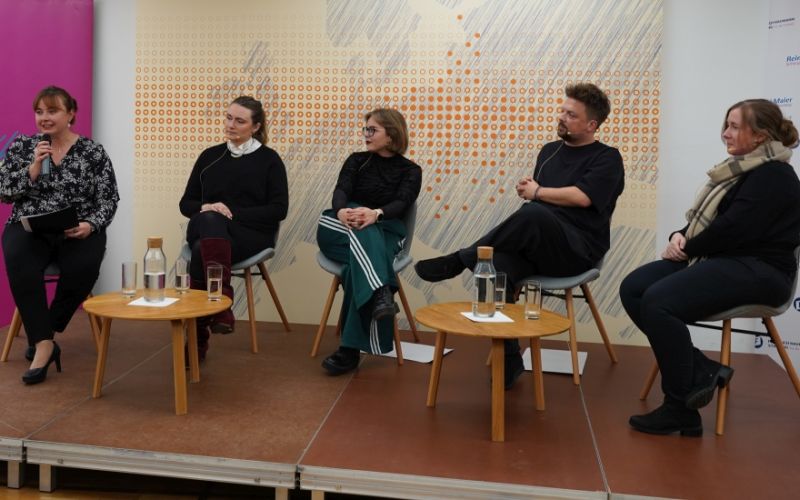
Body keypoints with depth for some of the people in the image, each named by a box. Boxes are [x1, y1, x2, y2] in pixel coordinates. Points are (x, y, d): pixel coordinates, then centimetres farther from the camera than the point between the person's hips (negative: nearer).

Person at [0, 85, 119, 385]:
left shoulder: (93, 152, 3)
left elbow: (108, 200, 0)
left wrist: (90, 225, -19)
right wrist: (34, 166, -11)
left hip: (78, 232, -1)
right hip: (29, 229, 1)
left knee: (83, 267, -33)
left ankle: (40, 334, -9)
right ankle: (44, 343, -26)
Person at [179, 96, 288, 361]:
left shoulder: (269, 159, 6)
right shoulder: (209, 156, 16)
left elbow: (278, 210, -3)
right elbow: (186, 204, 15)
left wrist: (233, 214, -13)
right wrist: (206, 208, -9)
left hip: (251, 234, -3)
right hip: (207, 229, 3)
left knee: (202, 250, -33)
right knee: (210, 220, -35)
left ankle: (199, 338, -28)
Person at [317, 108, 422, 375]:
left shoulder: (410, 171, 10)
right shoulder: (356, 160, 17)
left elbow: (401, 204, -10)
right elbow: (341, 190, -3)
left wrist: (376, 214, -34)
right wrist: (341, 211, -29)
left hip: (385, 233, -2)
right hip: (341, 229, 2)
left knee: (360, 257, -36)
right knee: (363, 235, -36)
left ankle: (350, 348, -40)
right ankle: (381, 294, -57)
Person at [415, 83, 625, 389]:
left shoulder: (607, 158, 4)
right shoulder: (549, 151, 25)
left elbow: (581, 197, -12)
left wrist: (536, 193, 0)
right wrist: (527, 191, 2)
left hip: (576, 252, -5)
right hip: (536, 246, 5)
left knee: (532, 214, -38)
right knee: (498, 267, -30)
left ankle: (458, 261, -21)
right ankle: (508, 362, -21)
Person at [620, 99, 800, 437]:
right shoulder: (742, 168, 18)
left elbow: (732, 228, -22)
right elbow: (705, 219, 20)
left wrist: (687, 249, -9)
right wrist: (680, 236, -1)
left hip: (756, 269, -10)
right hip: (722, 259, 10)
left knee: (659, 301, -29)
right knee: (633, 289, -7)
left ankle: (680, 411, -16)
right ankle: (701, 371, -3)